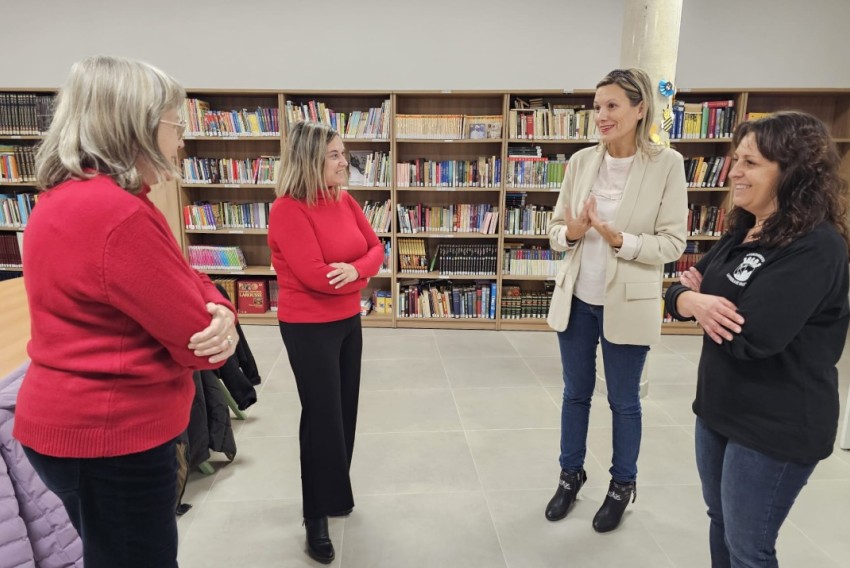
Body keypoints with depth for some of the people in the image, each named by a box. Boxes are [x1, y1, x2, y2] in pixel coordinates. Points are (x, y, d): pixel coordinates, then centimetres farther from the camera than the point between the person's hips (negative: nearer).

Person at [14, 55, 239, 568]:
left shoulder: (70, 197, 8)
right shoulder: (117, 214, -28)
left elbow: (183, 282, 6)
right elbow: (198, 339, -23)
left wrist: (218, 310, -14)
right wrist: (216, 325, 0)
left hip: (79, 421, 10)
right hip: (110, 436, -10)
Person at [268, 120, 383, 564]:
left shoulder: (345, 201, 4)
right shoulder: (287, 210, -19)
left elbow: (376, 248, 4)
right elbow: (315, 276, -26)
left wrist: (355, 269, -18)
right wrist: (361, 274, -10)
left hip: (348, 322, 7)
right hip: (309, 328, -7)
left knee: (344, 410, 16)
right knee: (322, 416, 2)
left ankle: (333, 493, 37)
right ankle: (317, 515, 21)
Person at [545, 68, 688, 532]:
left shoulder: (667, 164, -10)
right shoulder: (581, 160, 0)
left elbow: (672, 243, -10)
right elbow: (556, 229, 4)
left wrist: (618, 239, -25)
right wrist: (571, 232, -18)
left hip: (627, 304, -3)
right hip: (576, 299, 4)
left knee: (623, 401, 14)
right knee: (576, 394, 18)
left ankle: (622, 486, 37)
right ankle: (571, 474, 39)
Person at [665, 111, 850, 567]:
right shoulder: (741, 235, 6)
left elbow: (751, 337, -29)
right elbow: (679, 293, 4)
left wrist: (700, 297, -11)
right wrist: (696, 303, -20)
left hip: (776, 426, -8)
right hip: (720, 407, 8)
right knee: (721, 524, 24)